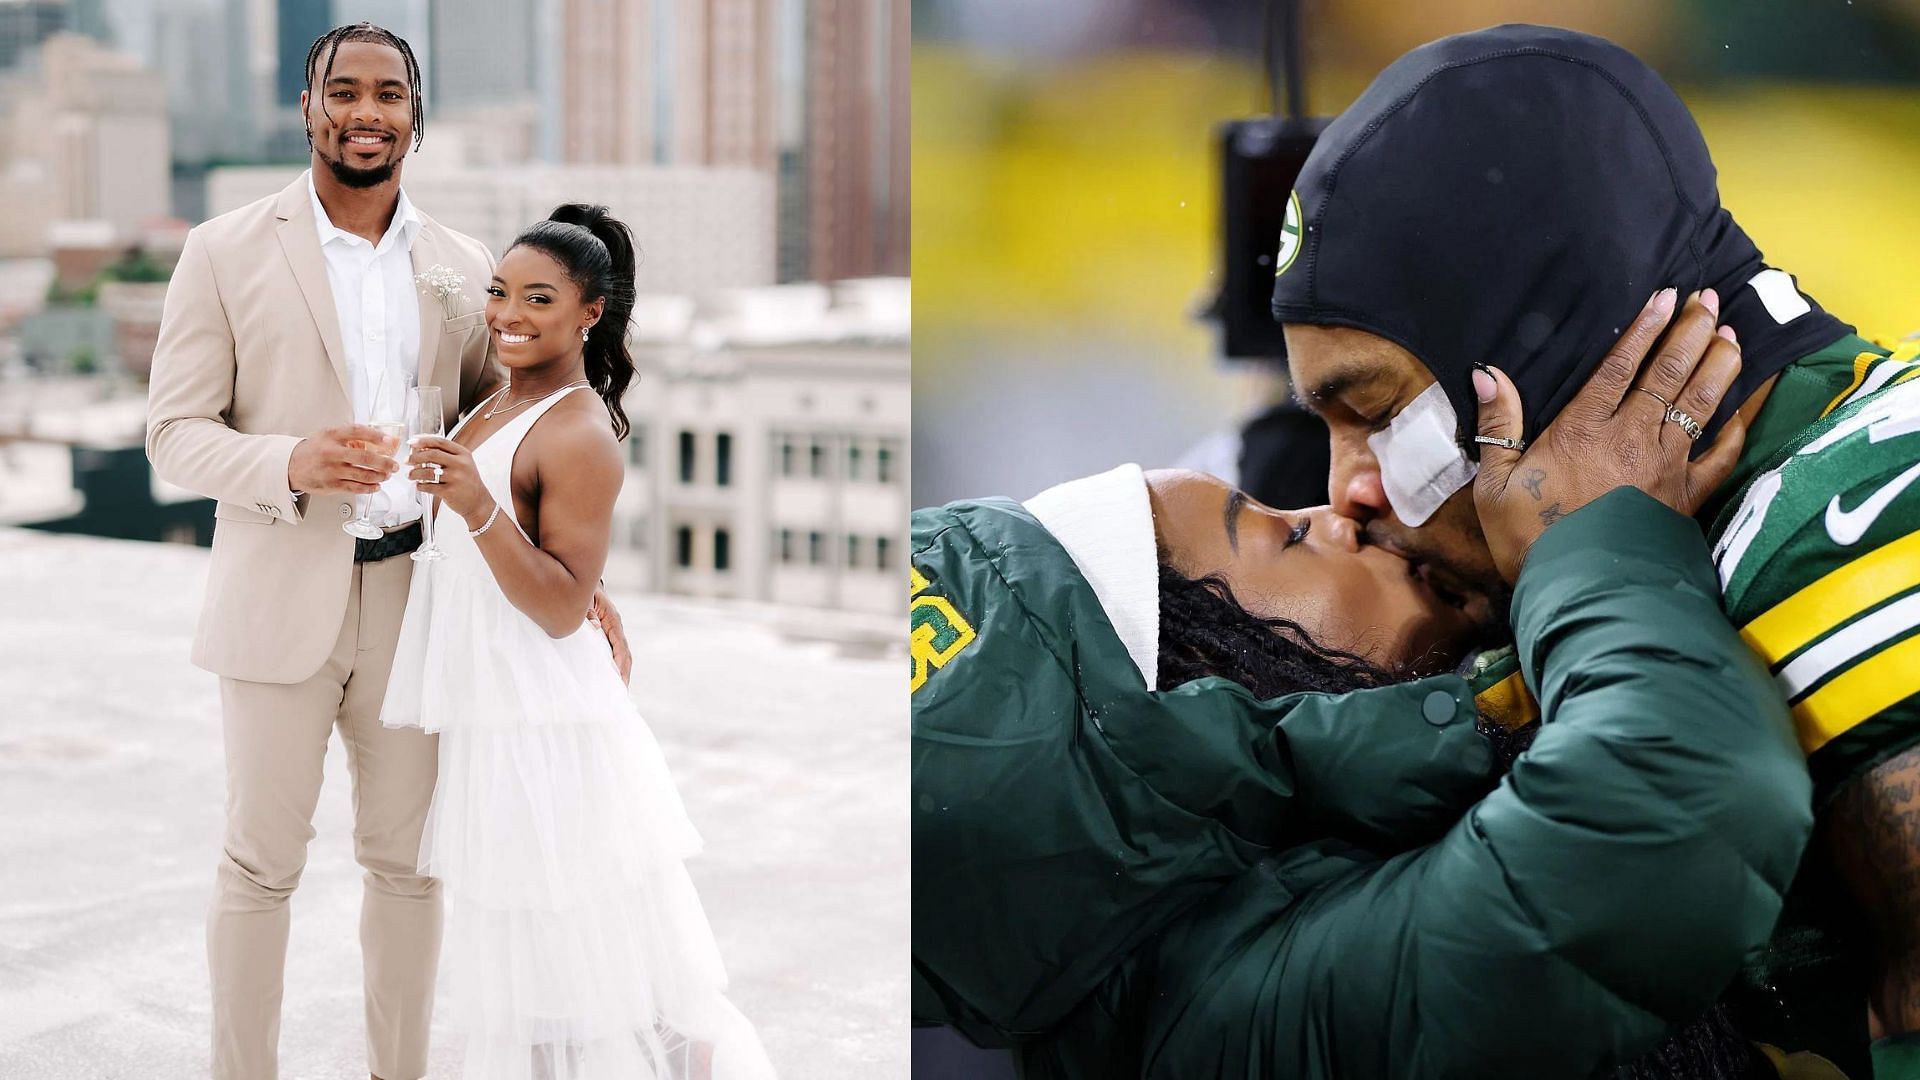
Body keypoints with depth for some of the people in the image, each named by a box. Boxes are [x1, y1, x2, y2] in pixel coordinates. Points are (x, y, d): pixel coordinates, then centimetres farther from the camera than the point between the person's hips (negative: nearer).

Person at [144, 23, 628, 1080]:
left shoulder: (462, 267, 7)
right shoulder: (225, 253, -2)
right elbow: (175, 434, -4)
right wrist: (293, 464, -24)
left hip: (417, 596, 3)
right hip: (281, 597, -3)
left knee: (406, 858, 11)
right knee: (261, 862, 5)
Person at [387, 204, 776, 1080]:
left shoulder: (581, 436, -17)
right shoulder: (500, 404, 10)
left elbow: (562, 609, -23)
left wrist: (476, 506, -31)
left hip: (545, 731, -9)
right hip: (489, 715, 9)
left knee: (569, 949, -1)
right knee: (517, 939, 17)